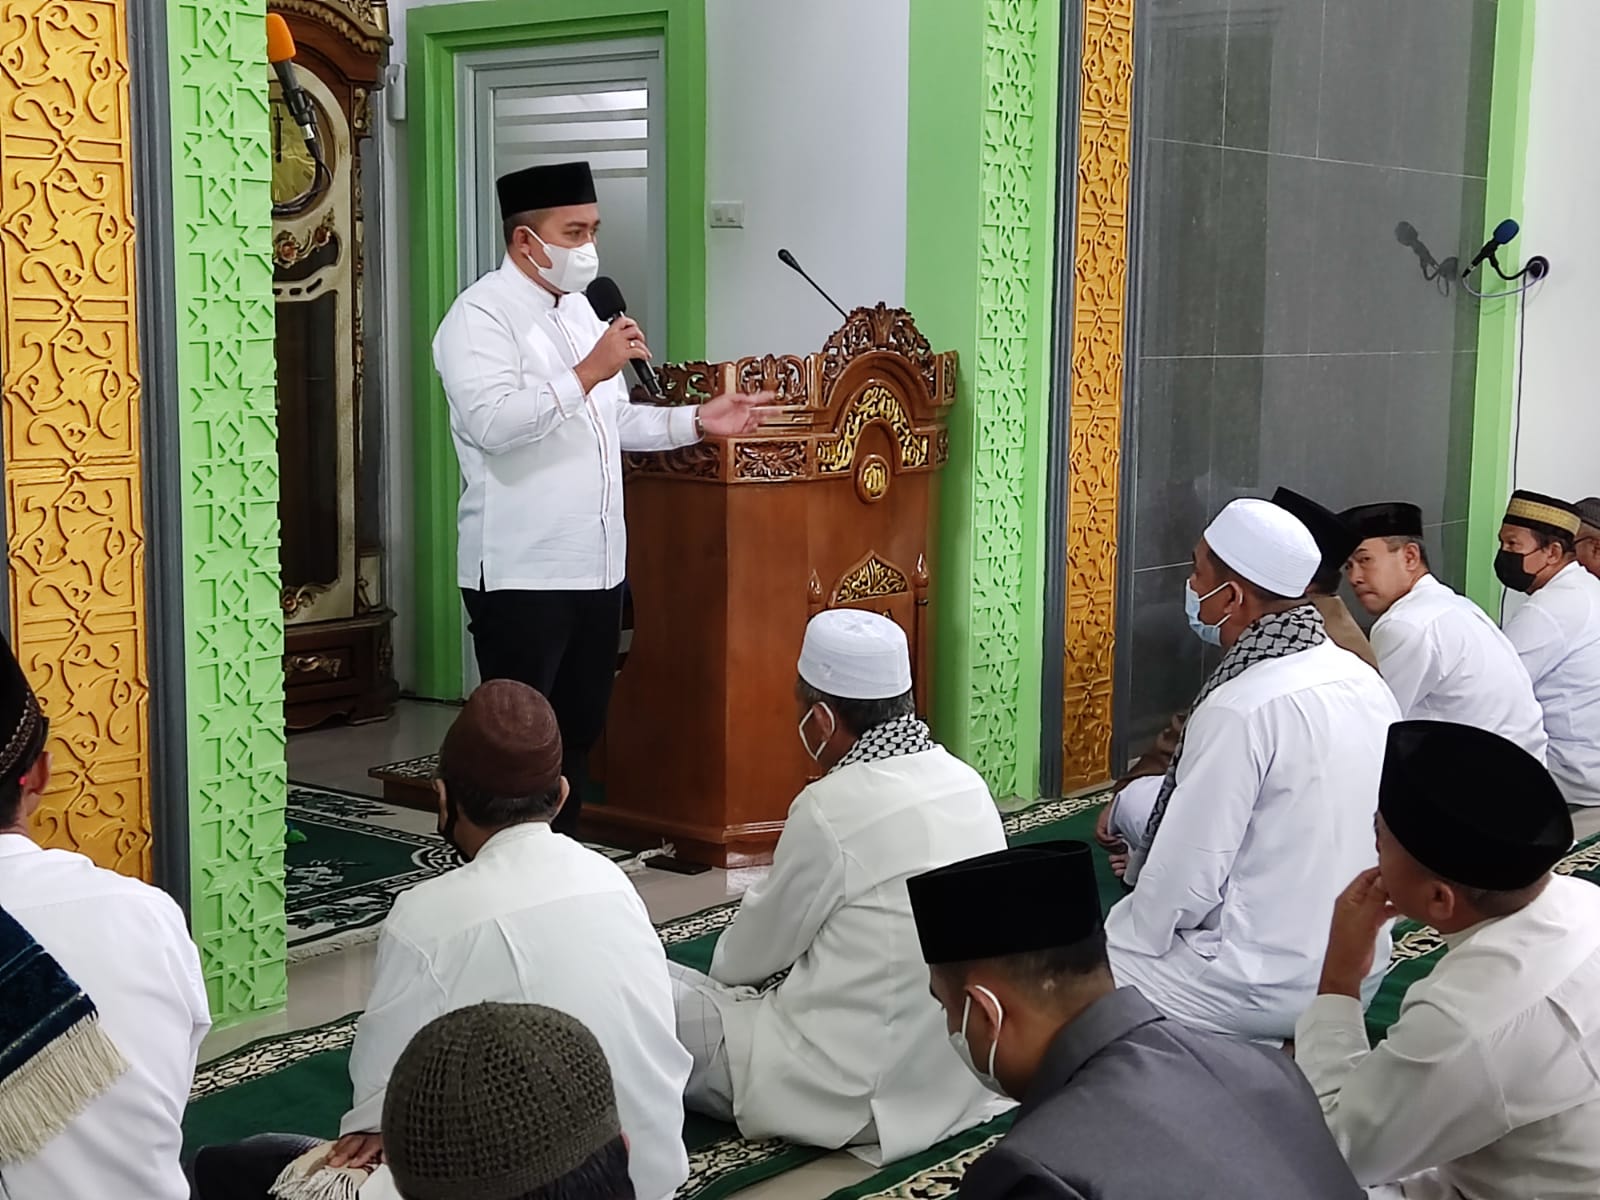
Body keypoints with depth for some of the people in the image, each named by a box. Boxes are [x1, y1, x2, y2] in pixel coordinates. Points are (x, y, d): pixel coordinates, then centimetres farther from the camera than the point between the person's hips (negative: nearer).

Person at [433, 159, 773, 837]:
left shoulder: (579, 308, 17)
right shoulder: (480, 316, -10)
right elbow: (493, 422, -27)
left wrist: (696, 422, 15)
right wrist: (588, 372, -28)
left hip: (594, 564, 9)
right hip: (521, 572, -8)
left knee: (579, 731, 16)